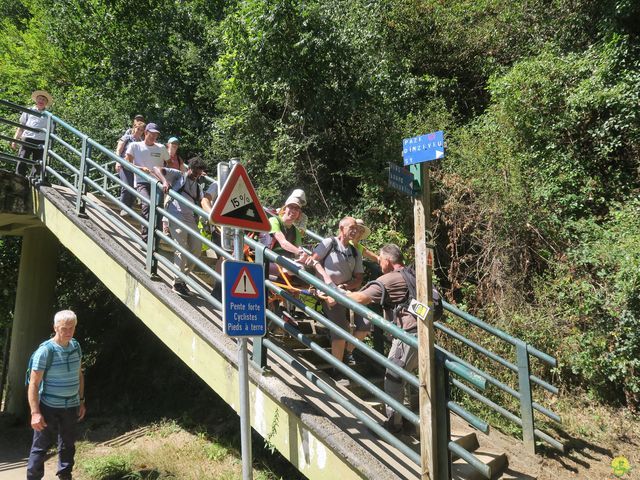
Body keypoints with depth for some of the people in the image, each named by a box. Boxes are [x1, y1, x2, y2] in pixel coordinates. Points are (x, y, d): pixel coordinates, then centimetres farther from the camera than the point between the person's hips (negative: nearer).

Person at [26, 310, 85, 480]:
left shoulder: (76, 346, 2)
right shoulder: (45, 350, -16)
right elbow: (33, 384, -16)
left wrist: (81, 401, 14)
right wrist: (35, 412, -21)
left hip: (71, 407, 6)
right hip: (49, 408, -5)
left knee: (68, 446, 15)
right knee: (41, 447, 2)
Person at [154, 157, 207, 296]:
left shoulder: (197, 187, 22)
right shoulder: (177, 175, 6)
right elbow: (156, 169, -2)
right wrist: (164, 181, -21)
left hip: (191, 219, 7)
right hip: (177, 217, -7)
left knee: (196, 248, 4)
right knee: (182, 249, -13)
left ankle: (183, 277, 20)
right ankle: (177, 283, -5)